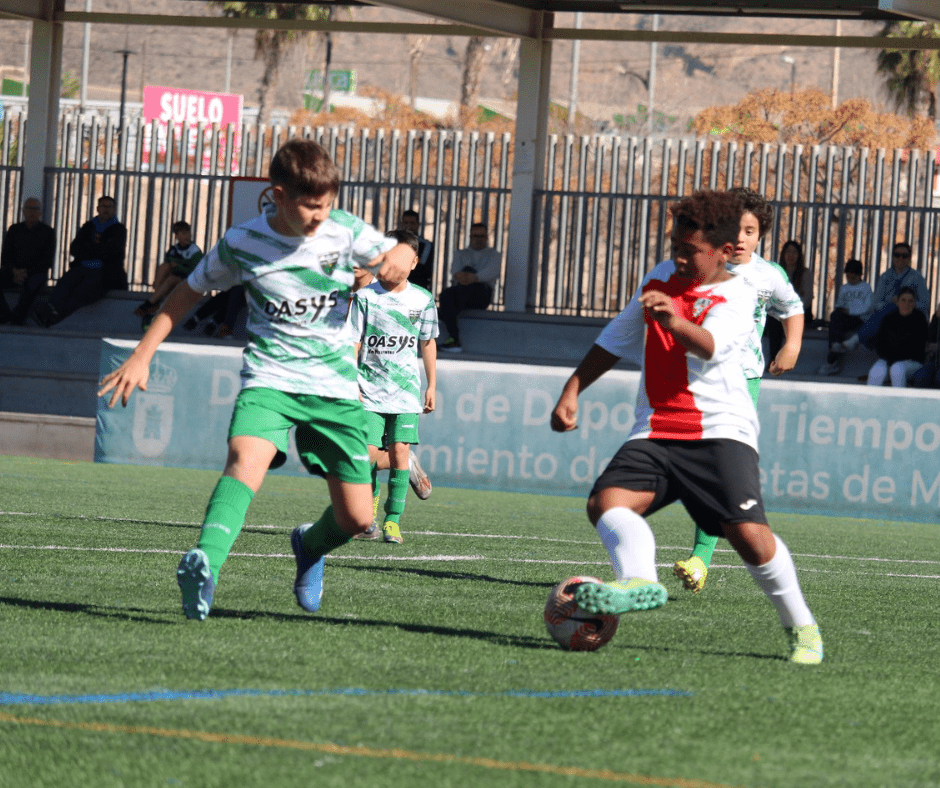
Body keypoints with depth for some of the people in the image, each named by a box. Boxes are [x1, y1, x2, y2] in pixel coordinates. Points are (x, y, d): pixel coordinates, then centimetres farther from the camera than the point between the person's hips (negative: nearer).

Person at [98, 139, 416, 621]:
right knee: (246, 461, -34)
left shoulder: (345, 231, -3)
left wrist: (400, 255, -27)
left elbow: (398, 257, -1)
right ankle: (205, 566, -52)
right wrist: (141, 357, 6)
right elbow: (189, 292, 8)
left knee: (356, 518, 1)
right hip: (269, 377, -2)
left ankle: (309, 547, 37)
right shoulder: (242, 243, -5)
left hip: (335, 388, 2)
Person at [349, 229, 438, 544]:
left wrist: (432, 386, 14)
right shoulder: (365, 296, -2)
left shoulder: (423, 300, 5)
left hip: (406, 390, 1)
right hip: (369, 388, -1)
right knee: (369, 452, -8)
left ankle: (393, 520, -4)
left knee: (400, 450, -10)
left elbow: (427, 343, 15)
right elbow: (353, 343, -1)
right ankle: (368, 512, 14)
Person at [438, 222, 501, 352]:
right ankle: (454, 340, -44)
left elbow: (491, 271, -6)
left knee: (468, 269, -31)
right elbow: (455, 269, 4)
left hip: (482, 294, -3)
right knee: (446, 293, -32)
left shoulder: (493, 255, 18)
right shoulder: (460, 254, 27)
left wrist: (475, 277, -30)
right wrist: (457, 275, -25)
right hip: (461, 292, 3)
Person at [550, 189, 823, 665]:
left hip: (720, 429, -6)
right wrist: (572, 390, 18)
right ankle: (639, 581, -44)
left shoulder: (736, 296, -4)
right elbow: (614, 341, 28)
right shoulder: (658, 281, 16)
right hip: (655, 432, 6)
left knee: (747, 531, -19)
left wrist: (676, 322, -47)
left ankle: (801, 627, 0)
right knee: (606, 501, -22)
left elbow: (708, 345, -25)